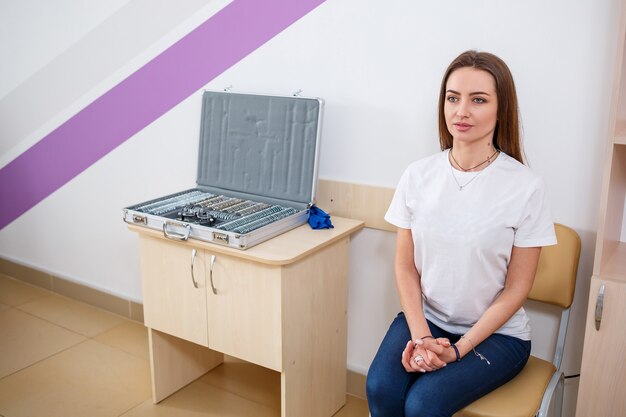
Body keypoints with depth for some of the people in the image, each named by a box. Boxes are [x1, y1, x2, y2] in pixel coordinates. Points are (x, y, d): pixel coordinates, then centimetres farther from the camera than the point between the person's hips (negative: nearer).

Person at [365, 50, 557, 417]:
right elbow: (406, 266, 0)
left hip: (497, 332, -2)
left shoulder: (527, 187, -13)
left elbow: (516, 288, -8)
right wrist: (420, 336, -12)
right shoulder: (418, 176, -4)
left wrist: (459, 349, -14)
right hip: (425, 317, 3)